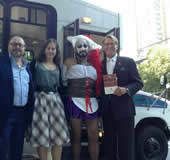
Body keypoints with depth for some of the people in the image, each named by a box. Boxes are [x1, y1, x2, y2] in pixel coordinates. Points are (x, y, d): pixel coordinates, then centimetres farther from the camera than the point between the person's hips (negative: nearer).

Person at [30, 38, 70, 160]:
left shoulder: (58, 67, 16)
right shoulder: (36, 64, 5)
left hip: (56, 100, 3)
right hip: (40, 99, -3)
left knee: (58, 133, 0)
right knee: (42, 134, -1)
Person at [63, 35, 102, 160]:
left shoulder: (94, 64, 16)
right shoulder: (70, 62, 5)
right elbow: (63, 79, 0)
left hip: (92, 103, 3)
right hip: (75, 102, -3)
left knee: (94, 137, 3)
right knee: (76, 137, 4)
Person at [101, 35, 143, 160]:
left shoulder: (128, 62, 4)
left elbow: (138, 83, 0)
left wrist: (126, 90, -18)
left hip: (124, 109, -3)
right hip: (107, 111, 3)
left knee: (126, 144, 2)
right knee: (109, 144, 12)